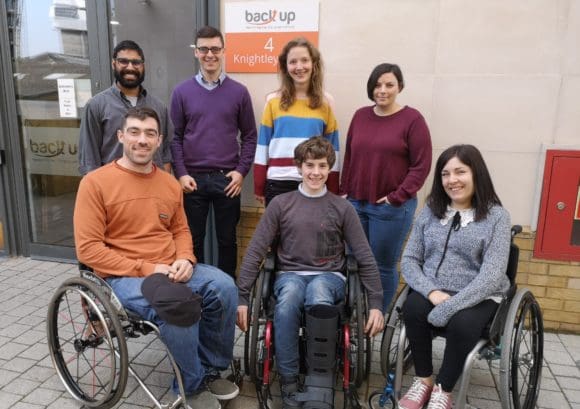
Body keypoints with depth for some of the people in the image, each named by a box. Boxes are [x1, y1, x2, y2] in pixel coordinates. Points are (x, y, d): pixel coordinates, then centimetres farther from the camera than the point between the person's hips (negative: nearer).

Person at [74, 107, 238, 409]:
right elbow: (88, 249, -12)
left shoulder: (170, 184, 8)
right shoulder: (95, 183, -8)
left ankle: (211, 370, 4)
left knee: (224, 287, -18)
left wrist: (185, 260, -6)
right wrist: (146, 269, -18)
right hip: (123, 275, -5)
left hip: (171, 270, 5)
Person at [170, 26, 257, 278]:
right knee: (193, 239, 11)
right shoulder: (182, 92, 4)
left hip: (227, 179, 0)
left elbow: (250, 135, 4)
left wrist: (241, 171, -5)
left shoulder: (238, 92, 3)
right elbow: (176, 137, 3)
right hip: (193, 179, 0)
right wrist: (180, 174, -6)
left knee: (227, 240, 11)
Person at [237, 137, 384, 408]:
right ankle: (289, 383, -19)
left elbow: (365, 258, 6)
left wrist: (376, 303, 0)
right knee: (287, 301, -36)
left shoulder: (342, 208, 5)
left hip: (329, 276, 0)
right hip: (290, 274, 0)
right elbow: (255, 251, 3)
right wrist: (242, 296, -3)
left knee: (318, 297, -36)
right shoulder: (280, 204, 5)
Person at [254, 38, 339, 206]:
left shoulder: (325, 102, 3)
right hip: (278, 182, 0)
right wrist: (259, 187, 2)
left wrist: (332, 191, 3)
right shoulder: (274, 101, 2)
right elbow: (263, 145, 4)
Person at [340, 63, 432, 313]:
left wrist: (398, 197, -12)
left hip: (392, 208, -4)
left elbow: (421, 165, -7)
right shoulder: (360, 116, 10)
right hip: (355, 204, 5)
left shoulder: (412, 119, -5)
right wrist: (344, 192, 8)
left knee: (384, 265, 6)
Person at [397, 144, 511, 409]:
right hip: (431, 291, 3)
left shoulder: (497, 216, -4)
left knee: (461, 324, -34)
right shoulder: (430, 212, 7)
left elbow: (492, 275, -14)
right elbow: (409, 260, 3)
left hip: (477, 297, -2)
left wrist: (449, 307, -24)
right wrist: (432, 292, -16)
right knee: (412, 308, -29)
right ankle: (423, 380, -6)